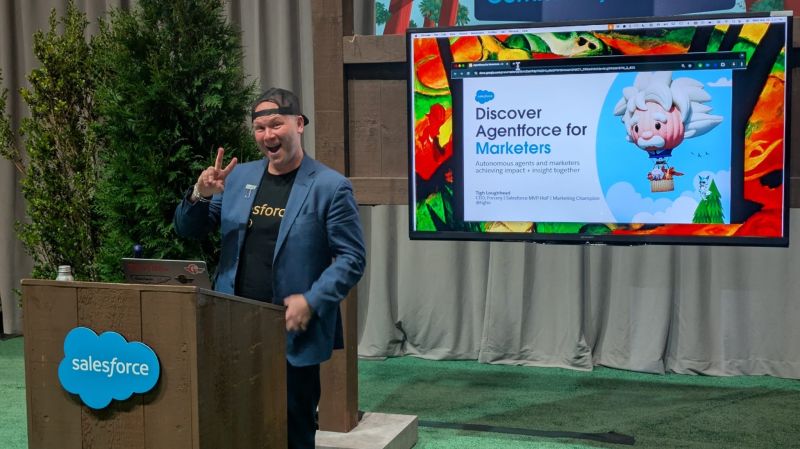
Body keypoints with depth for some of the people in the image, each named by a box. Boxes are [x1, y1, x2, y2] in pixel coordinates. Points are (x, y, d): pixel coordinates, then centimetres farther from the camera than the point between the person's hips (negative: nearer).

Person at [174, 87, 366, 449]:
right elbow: (188, 229, 12)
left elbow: (352, 258, -8)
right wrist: (201, 194, -8)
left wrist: (311, 301, -19)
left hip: (294, 335, -4)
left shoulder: (330, 186, -7)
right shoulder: (238, 177, 7)